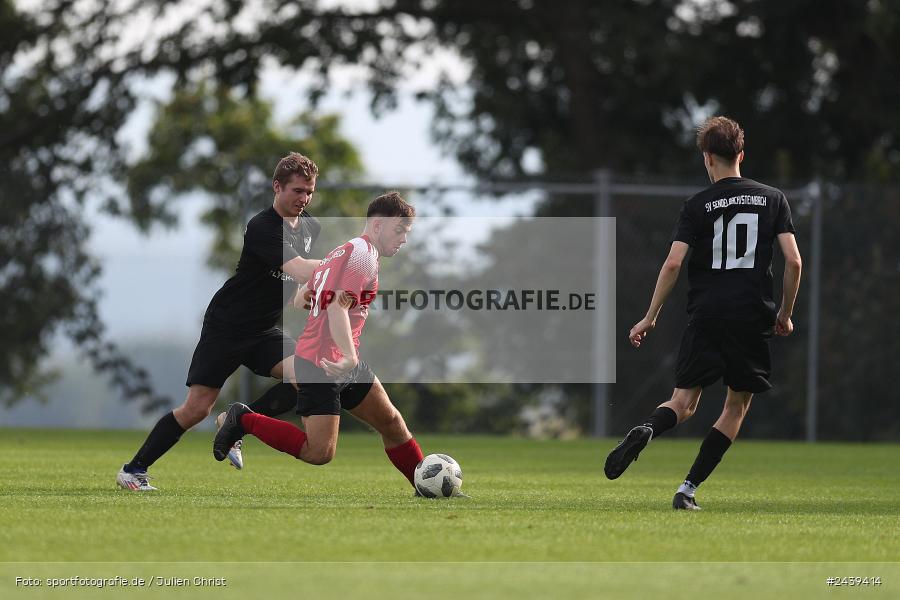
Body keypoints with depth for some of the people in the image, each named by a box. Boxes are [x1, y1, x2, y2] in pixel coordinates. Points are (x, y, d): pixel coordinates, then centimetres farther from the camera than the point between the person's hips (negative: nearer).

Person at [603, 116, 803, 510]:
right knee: (737, 405, 12)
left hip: (706, 315, 0)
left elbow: (673, 262, -6)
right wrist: (785, 314, 11)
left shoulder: (698, 205, 3)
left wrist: (650, 318, 0)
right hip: (753, 317, 0)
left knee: (683, 402, 6)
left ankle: (646, 431, -29)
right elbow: (793, 260, 0)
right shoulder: (773, 199, 7)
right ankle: (689, 489, 1)